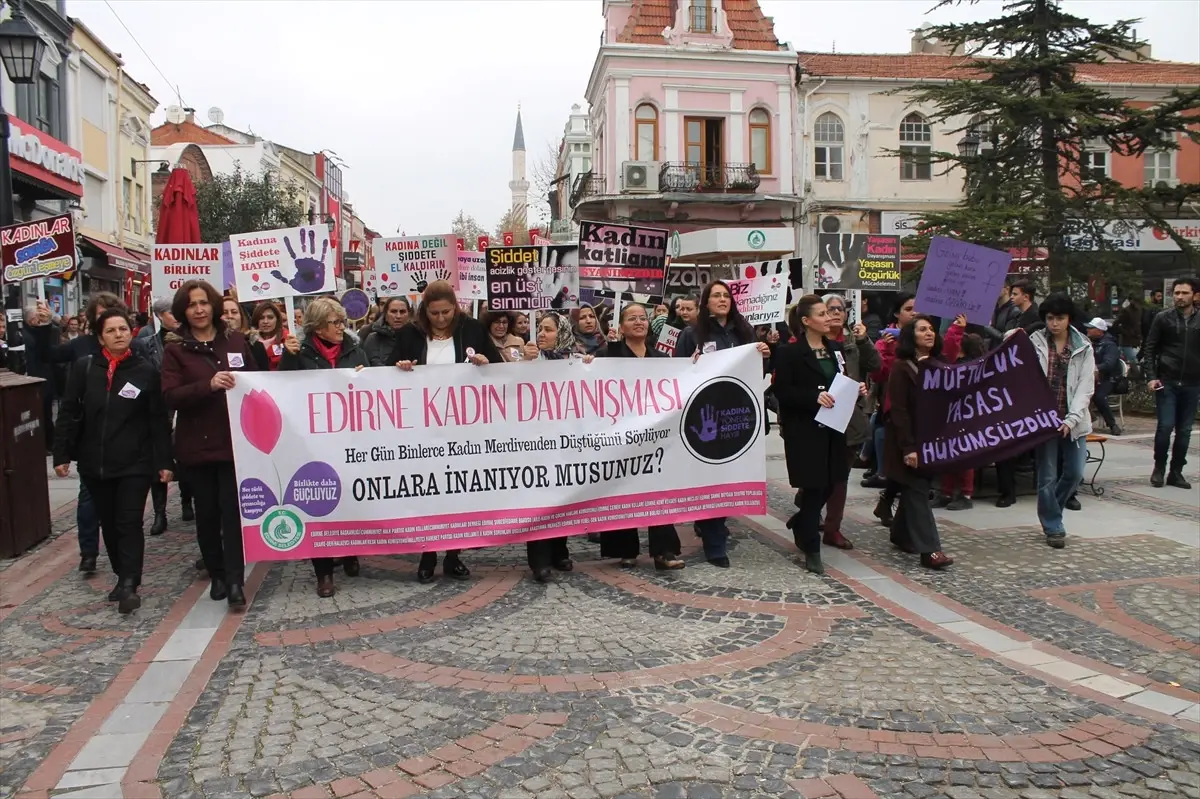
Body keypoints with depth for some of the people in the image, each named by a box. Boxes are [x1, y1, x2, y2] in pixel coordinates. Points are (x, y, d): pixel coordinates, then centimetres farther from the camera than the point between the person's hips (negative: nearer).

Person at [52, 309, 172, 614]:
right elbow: (70, 414, 3)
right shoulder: (84, 368, 2)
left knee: (129, 523, -5)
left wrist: (164, 461, -6)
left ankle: (129, 585, -3)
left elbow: (159, 420, -3)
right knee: (109, 524, 12)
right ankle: (123, 577, 25)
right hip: (94, 463, 3)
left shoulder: (146, 370, -3)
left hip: (135, 463, -3)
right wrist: (62, 454, -1)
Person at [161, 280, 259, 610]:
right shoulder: (175, 349, 1)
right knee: (207, 513, 8)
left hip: (234, 440, 0)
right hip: (196, 443, 0)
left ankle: (235, 580, -5)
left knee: (232, 510, -5)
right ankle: (217, 574, 23)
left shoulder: (235, 340, 7)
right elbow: (170, 396, -10)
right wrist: (208, 385, -24)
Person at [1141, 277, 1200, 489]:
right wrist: (1151, 377, -7)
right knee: (1165, 426, -8)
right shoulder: (1163, 319, 2)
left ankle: (1176, 472, 17)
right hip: (1166, 382, -2)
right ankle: (1159, 468, 10)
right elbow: (1149, 349, 2)